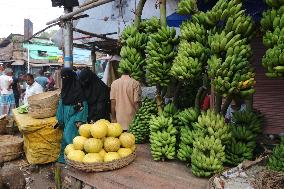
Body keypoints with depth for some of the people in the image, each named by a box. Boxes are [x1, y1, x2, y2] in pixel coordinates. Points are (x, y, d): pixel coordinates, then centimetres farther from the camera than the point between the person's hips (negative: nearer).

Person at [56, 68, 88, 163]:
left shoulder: (78, 88, -13)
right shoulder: (64, 88, 10)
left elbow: (83, 105, -16)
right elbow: (61, 104, 15)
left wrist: (79, 120, -20)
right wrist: (60, 119, 13)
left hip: (75, 115, -7)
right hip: (66, 116, 7)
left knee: (69, 135, -8)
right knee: (66, 135, 10)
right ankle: (64, 157, 21)